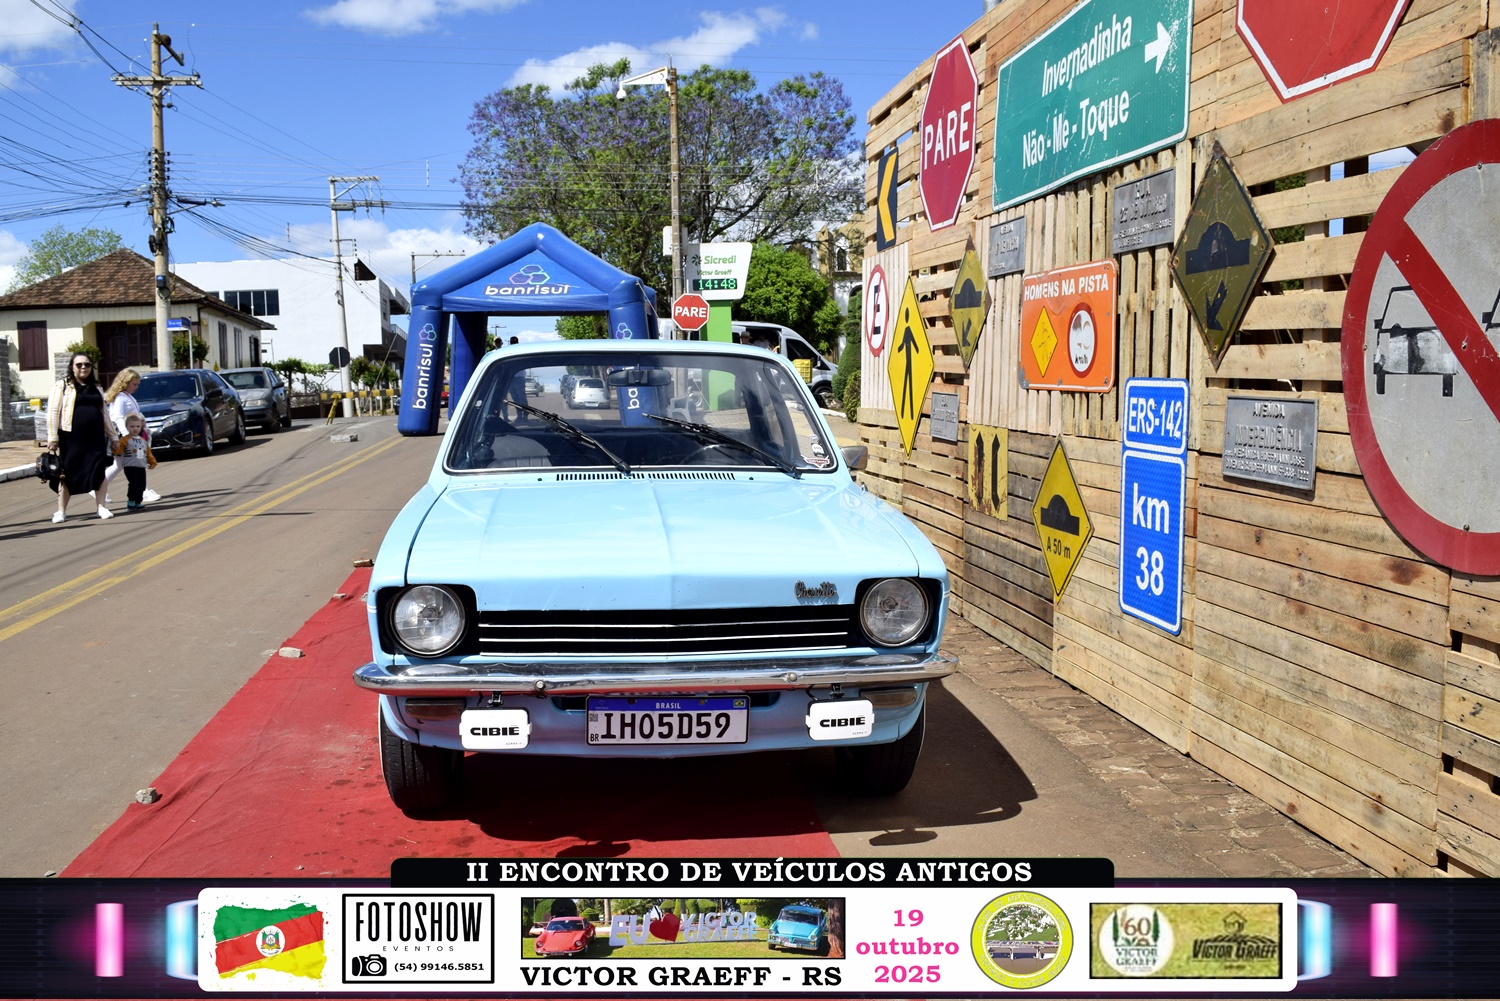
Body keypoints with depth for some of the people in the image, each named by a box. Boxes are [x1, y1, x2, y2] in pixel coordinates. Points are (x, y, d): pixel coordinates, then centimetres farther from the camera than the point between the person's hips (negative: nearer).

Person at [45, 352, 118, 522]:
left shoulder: (95, 387, 17)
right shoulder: (62, 386, 1)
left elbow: (103, 414, 22)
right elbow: (53, 412, -5)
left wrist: (113, 436, 19)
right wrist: (53, 437, -12)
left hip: (96, 437, 4)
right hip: (71, 438, -4)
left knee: (99, 471, 1)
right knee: (68, 473, 0)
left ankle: (100, 506, 11)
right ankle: (61, 511, 7)